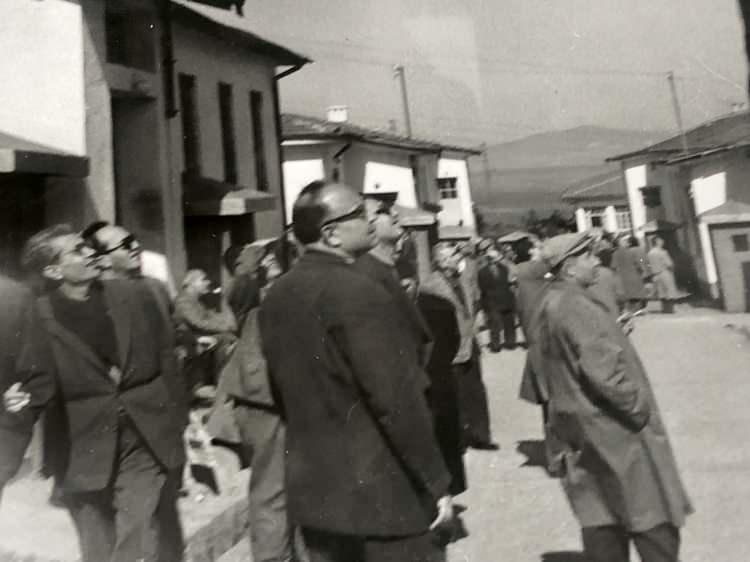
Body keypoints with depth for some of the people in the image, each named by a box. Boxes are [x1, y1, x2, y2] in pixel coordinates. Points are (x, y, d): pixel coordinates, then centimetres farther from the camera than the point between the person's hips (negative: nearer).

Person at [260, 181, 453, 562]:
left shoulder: (276, 297, 4)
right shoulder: (357, 292, -21)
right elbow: (397, 400, -21)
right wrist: (436, 482, -11)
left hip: (313, 491, 7)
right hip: (379, 492, -7)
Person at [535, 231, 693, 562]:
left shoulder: (553, 303, 10)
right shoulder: (575, 306, -22)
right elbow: (601, 370, -26)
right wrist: (638, 406, -14)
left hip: (581, 431, 9)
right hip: (610, 429, -9)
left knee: (601, 521, 16)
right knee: (653, 522, 6)